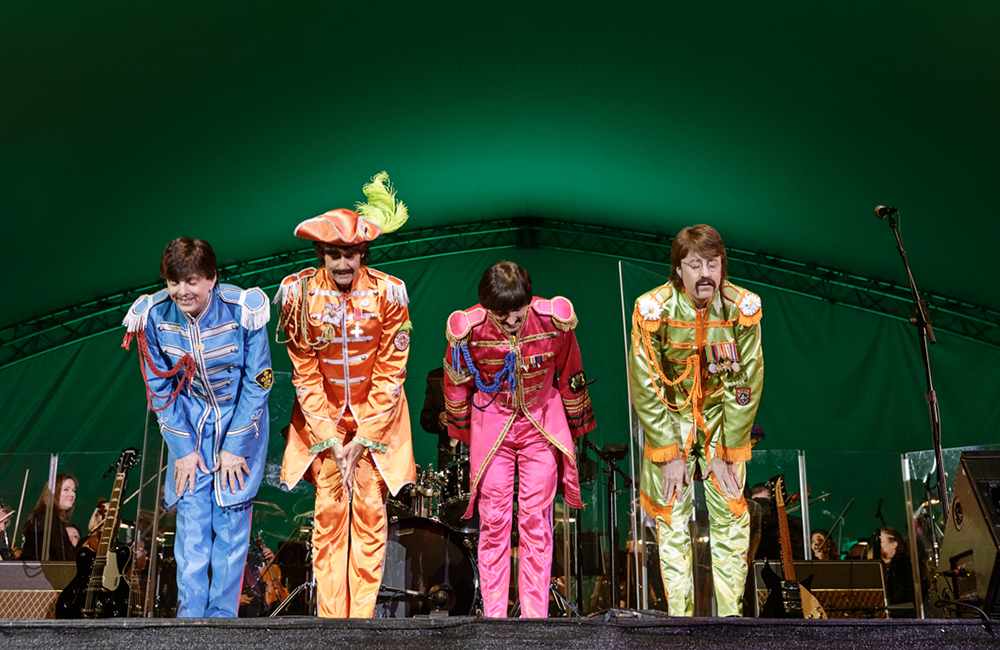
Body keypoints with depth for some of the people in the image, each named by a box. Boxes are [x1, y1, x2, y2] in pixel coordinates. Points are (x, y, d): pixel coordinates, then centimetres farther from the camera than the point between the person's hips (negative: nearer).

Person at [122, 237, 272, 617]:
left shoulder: (243, 311, -21)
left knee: (231, 518, -4)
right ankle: (190, 612, 5)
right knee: (191, 518, -3)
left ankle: (223, 613, 6)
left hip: (240, 422, -2)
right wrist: (183, 448, -6)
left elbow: (257, 383, -12)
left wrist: (234, 446, -12)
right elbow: (160, 388, -3)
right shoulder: (154, 316, -13)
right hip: (189, 427, 2)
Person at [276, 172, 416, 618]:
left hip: (375, 413, 0)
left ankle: (362, 616, 4)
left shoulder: (388, 293, -15)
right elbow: (305, 374, -7)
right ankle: (331, 616, 5)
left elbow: (389, 373, -10)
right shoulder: (300, 292, -13)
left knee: (370, 510, -3)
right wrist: (331, 439, -11)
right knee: (329, 510, -2)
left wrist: (363, 437, -12)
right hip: (321, 415, 1)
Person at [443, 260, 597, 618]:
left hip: (542, 422, 0)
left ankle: (536, 613, 7)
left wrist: (575, 427, 10)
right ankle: (493, 613, 11)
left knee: (536, 520, 0)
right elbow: (456, 385, 1)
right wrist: (462, 433, 12)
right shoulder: (468, 329, -19)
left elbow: (570, 377, 0)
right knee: (493, 521, 2)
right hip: (491, 425, 0)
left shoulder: (554, 320, -18)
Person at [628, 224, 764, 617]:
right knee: (672, 519, -2)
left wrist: (725, 453, -9)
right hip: (669, 419, -1)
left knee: (731, 518, -2)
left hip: (722, 418, 1)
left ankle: (730, 614, 8)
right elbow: (645, 387, -13)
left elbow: (746, 385, -9)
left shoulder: (742, 307, -15)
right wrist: (670, 454, -13)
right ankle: (680, 614, 6)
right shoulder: (653, 309, -19)